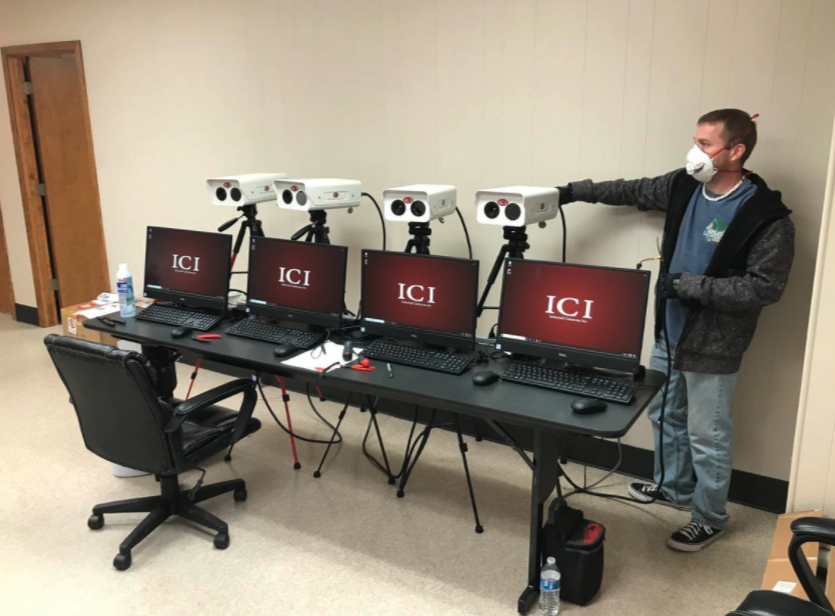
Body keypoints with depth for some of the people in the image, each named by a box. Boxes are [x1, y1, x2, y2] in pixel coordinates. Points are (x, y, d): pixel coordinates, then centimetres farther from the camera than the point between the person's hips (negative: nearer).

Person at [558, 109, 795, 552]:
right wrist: (574, 192, 16)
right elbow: (633, 191, 15)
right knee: (665, 415, 21)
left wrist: (688, 285, -25)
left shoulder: (767, 218, -19)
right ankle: (675, 488, 44)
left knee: (707, 436, 6)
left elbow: (765, 287, -21)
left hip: (712, 345, -7)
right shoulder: (683, 187, -1)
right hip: (669, 331, 7)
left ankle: (710, 518, 27)